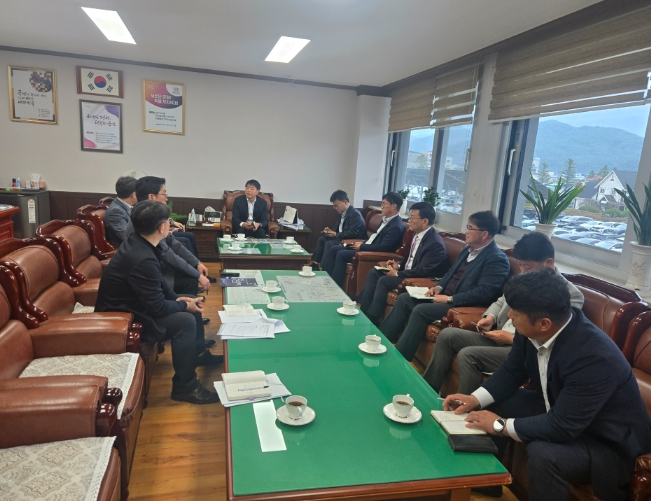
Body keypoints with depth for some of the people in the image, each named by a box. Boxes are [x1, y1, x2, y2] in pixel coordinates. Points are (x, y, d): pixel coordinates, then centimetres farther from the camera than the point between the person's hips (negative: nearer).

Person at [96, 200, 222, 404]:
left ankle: (199, 353, 30)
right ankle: (184, 387, -7)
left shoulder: (137, 242, -4)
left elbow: (158, 281, 10)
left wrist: (177, 297, 0)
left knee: (192, 302, 11)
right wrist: (184, 306, -11)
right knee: (186, 321, -22)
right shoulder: (142, 259, -34)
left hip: (132, 302, 10)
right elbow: (158, 308, -27)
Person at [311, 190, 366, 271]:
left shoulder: (355, 213, -19)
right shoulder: (342, 213, 10)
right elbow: (338, 228, 19)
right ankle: (315, 265, 2)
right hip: (341, 238, 10)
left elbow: (352, 233, -25)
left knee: (329, 243, -23)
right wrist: (331, 231, -3)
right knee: (321, 239, 5)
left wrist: (336, 234, -21)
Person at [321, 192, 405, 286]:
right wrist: (363, 243, 6)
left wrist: (362, 246, -15)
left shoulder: (396, 226, -19)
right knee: (334, 249, 2)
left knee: (341, 254, -21)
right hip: (367, 247, 10)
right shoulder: (386, 219, 12)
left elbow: (382, 247, -25)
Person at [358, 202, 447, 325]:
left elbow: (422, 271, -25)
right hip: (407, 272, 10)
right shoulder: (418, 234, 5)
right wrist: (399, 265, 1)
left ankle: (371, 319, -14)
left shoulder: (435, 243, -23)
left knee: (384, 280, -25)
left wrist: (397, 274, -18)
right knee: (374, 273, -1)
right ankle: (363, 310, -4)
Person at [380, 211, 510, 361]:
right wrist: (439, 287, 2)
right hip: (445, 296, 10)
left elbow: (484, 293, -23)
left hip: (464, 306, -10)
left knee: (420, 310, -27)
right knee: (404, 299, 0)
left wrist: (449, 299, -21)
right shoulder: (468, 250, 15)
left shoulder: (497, 259, -14)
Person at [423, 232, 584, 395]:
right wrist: (490, 317, 0)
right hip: (498, 338, 8)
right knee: (447, 335, -3)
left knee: (468, 355, -27)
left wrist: (512, 339, -18)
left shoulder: (570, 295, -14)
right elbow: (502, 301, 21)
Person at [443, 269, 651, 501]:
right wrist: (475, 399, -11)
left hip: (609, 444, -8)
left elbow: (562, 427, -34)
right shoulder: (532, 331, -14)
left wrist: (500, 425, -24)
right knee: (494, 404, 2)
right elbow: (512, 371, 2)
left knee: (542, 454, -35)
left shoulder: (593, 356, -36)